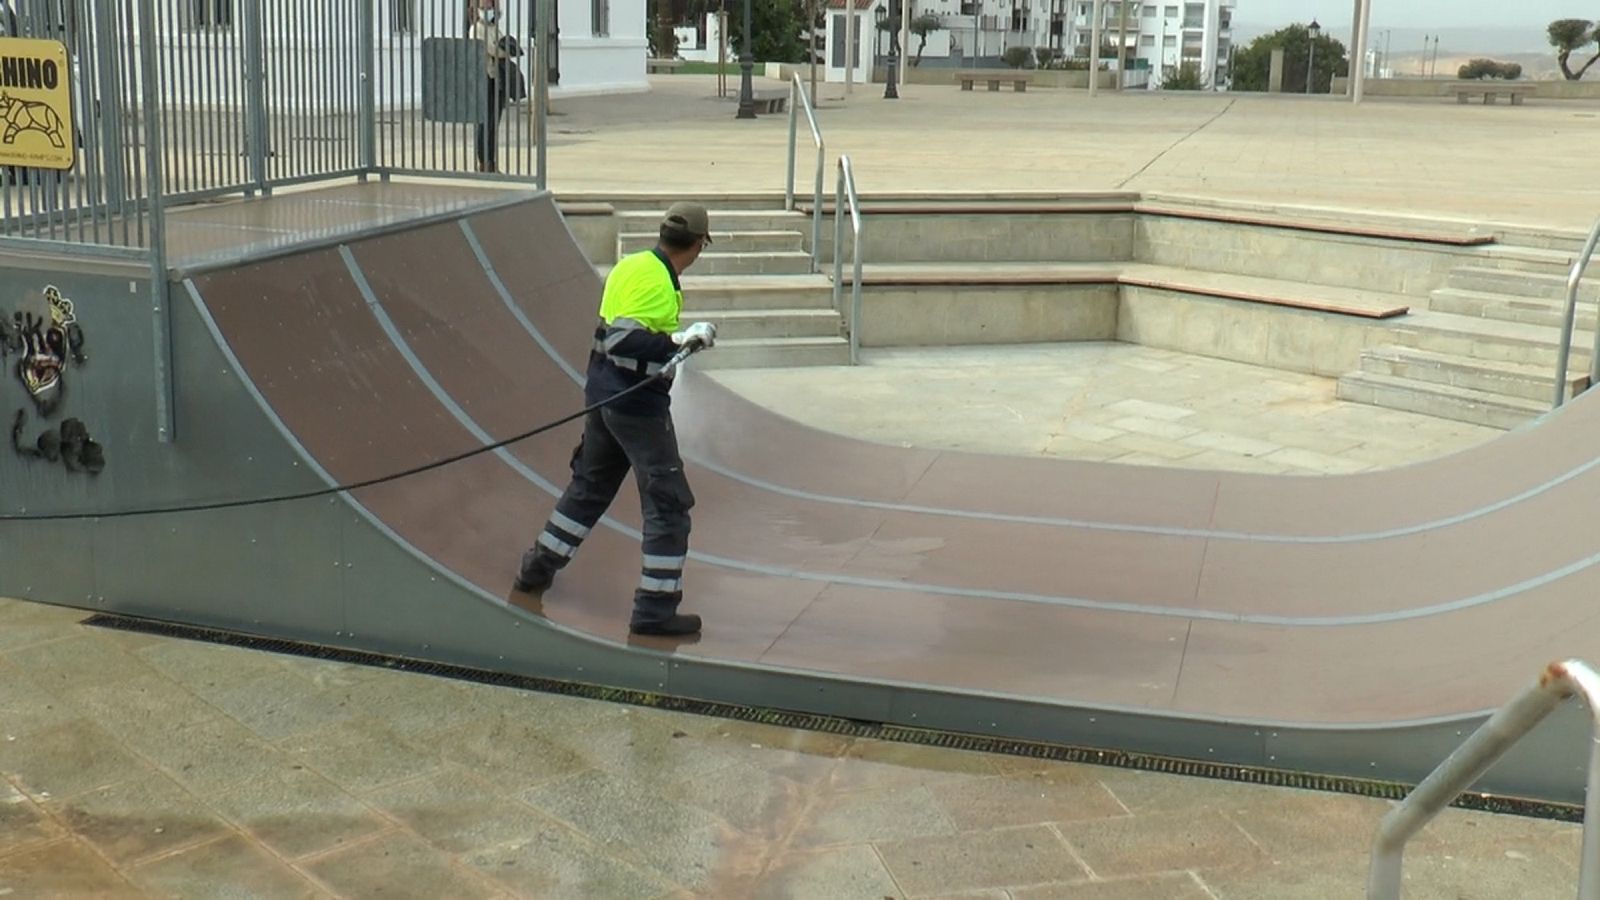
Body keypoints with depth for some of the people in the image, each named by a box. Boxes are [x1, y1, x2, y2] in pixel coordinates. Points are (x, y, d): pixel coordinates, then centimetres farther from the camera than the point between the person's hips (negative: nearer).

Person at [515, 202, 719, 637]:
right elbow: (623, 339, -27)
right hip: (637, 405, -9)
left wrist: (679, 337, 28)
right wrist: (680, 341, -29)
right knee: (668, 502, -2)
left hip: (603, 392, 9)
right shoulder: (657, 282, -19)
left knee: (590, 484, 25)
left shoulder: (632, 264, 8)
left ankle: (538, 567, 36)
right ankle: (655, 608, -1)